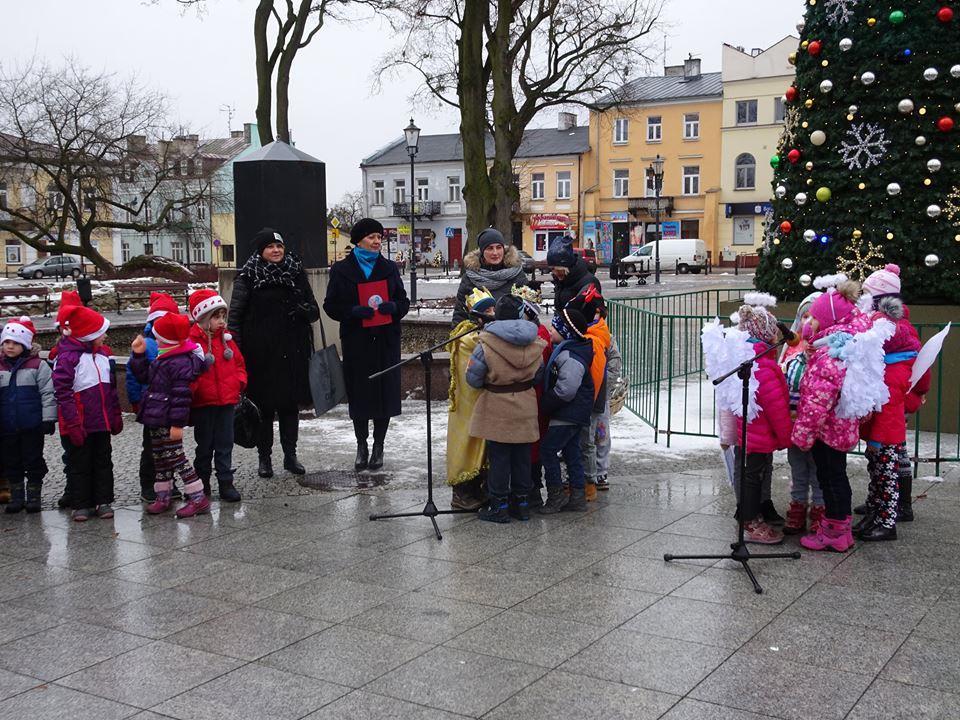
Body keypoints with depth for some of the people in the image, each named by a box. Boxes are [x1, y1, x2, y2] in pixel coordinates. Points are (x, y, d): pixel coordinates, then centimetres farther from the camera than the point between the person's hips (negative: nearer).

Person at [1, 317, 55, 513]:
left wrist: (48, 419, -9)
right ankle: (16, 496, 23)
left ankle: (34, 496, 16)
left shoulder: (38, 365, -5)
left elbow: (48, 393, -5)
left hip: (32, 425, -4)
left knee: (33, 461, 5)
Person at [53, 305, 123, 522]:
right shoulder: (67, 357, -14)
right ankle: (81, 505, 13)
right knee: (80, 465, 5)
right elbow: (62, 392, -16)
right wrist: (73, 423, -19)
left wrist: (116, 415, 14)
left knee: (103, 462, 11)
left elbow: (111, 388, 16)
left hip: (102, 422, 6)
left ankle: (103, 501, 20)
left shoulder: (103, 354, 9)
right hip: (80, 424, -6)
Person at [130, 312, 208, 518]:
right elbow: (145, 376, 26)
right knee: (160, 458, 17)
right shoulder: (163, 358, 11)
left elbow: (181, 395, -23)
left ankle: (198, 499, -1)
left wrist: (177, 423, -24)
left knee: (175, 457, -7)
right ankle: (163, 497, 29)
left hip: (168, 421, -10)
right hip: (157, 419, 10)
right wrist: (139, 355, 13)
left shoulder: (181, 363, -20)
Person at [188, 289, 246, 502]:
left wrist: (240, 381, 4)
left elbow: (239, 363, 17)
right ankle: (202, 484, 21)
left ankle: (226, 483, 14)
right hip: (203, 403, -4)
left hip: (227, 401, 5)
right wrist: (193, 389, -21)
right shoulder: (192, 341, -11)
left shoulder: (226, 338, 8)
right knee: (205, 446, 8)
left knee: (225, 445, 8)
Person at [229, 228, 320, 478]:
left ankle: (290, 455, 20)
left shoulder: (296, 273, 7)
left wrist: (305, 310, -12)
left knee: (290, 404, 9)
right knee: (263, 406, 3)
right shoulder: (248, 276, -2)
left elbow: (315, 311, 12)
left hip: (292, 352, 3)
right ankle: (264, 458, 15)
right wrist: (236, 348, -13)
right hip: (260, 353, -3)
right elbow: (234, 315, -4)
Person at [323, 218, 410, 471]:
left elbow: (403, 301, 13)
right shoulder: (341, 270, 2)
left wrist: (393, 306, -10)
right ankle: (362, 446, 17)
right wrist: (354, 311, -17)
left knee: (385, 391, 2)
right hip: (356, 341, -2)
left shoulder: (389, 268, 9)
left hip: (386, 340, 2)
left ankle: (378, 446, 16)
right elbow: (331, 306, 2)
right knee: (359, 393, 2)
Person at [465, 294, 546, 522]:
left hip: (497, 408, -4)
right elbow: (539, 375, 9)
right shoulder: (534, 343, -2)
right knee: (522, 456, 13)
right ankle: (521, 502, 22)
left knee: (499, 457, 4)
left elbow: (473, 377, -10)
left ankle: (499, 505, 10)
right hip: (526, 408, 4)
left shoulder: (486, 343, -16)